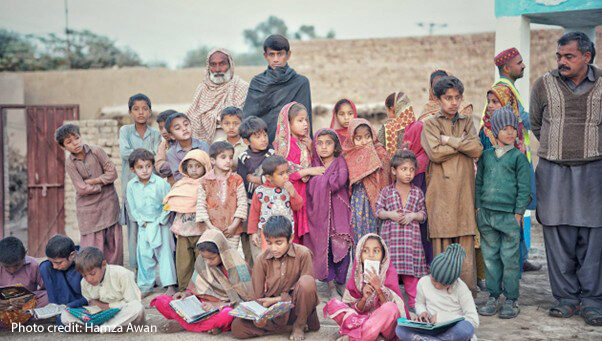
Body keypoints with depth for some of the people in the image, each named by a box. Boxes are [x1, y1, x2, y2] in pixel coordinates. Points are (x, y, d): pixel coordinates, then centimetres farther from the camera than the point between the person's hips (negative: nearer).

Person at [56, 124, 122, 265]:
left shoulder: (96, 151, -3)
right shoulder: (69, 163, -5)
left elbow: (112, 173, -7)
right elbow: (82, 189, -13)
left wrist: (91, 181, -11)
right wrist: (102, 184, -7)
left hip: (108, 203, 1)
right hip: (88, 208, -1)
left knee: (114, 243, 7)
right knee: (91, 247, -1)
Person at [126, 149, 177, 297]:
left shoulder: (161, 183, -14)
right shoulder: (131, 185, -4)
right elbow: (132, 208, 3)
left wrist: (159, 222, -12)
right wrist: (143, 222, -5)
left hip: (160, 224, -3)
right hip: (143, 226, 3)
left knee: (164, 253, -2)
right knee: (143, 255, 6)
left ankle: (170, 285, 5)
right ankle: (145, 287, 17)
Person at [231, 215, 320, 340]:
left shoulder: (303, 254, -14)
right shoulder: (262, 259, -6)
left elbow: (307, 287, -13)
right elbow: (258, 297, -3)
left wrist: (278, 299, -18)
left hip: (297, 307, -3)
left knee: (307, 282, -32)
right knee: (237, 327, -19)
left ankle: (299, 325, -9)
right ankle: (290, 326, -11)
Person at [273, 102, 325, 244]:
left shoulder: (305, 143, 12)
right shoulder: (284, 144, -11)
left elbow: (312, 163, 18)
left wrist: (310, 148, 3)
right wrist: (309, 171, -19)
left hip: (304, 194, 7)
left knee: (303, 231, 9)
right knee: (290, 234, -4)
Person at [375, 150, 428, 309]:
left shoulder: (418, 192, 8)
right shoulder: (386, 191, 4)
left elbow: (423, 214, 8)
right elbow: (378, 211, 5)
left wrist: (412, 216, -10)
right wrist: (390, 214, -13)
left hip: (411, 236, 1)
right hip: (390, 236, -1)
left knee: (411, 271, 3)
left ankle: (414, 301, 12)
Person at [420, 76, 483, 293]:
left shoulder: (467, 122, 17)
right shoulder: (431, 124, 7)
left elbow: (477, 150, 0)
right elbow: (435, 153, -10)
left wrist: (449, 140, -5)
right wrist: (463, 143, -3)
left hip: (464, 189, 3)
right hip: (441, 191, -3)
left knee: (466, 241, 0)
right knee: (441, 241, -4)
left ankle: (468, 290, 5)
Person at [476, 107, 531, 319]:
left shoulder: (518, 157, 0)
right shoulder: (486, 156, 11)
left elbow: (524, 187, -1)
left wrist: (519, 213, -6)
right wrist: (478, 207, 9)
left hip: (509, 215, -4)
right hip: (486, 214, 4)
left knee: (510, 259, 1)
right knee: (490, 257, 9)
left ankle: (511, 300, 12)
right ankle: (493, 297, 19)